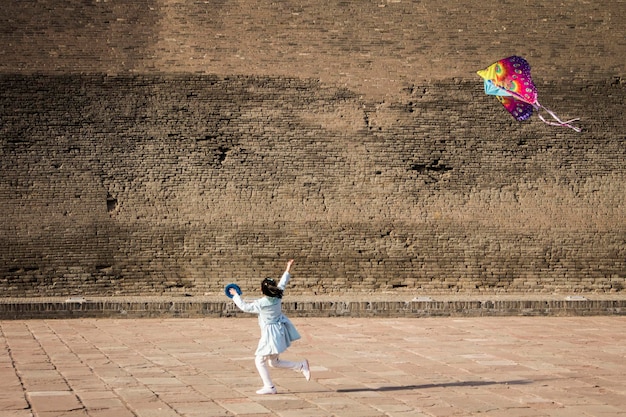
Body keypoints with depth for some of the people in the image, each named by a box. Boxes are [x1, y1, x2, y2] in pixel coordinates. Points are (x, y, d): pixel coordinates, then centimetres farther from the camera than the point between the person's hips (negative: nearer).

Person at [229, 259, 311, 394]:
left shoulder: (261, 304, -21)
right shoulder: (277, 297, -4)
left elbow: (244, 306, -7)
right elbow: (282, 283, 15)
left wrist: (235, 295, 9)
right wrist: (288, 269, 28)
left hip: (271, 335, -8)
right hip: (280, 331, 8)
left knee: (260, 360, 5)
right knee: (274, 362, 19)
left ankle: (269, 387, 7)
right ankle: (302, 366, 11)